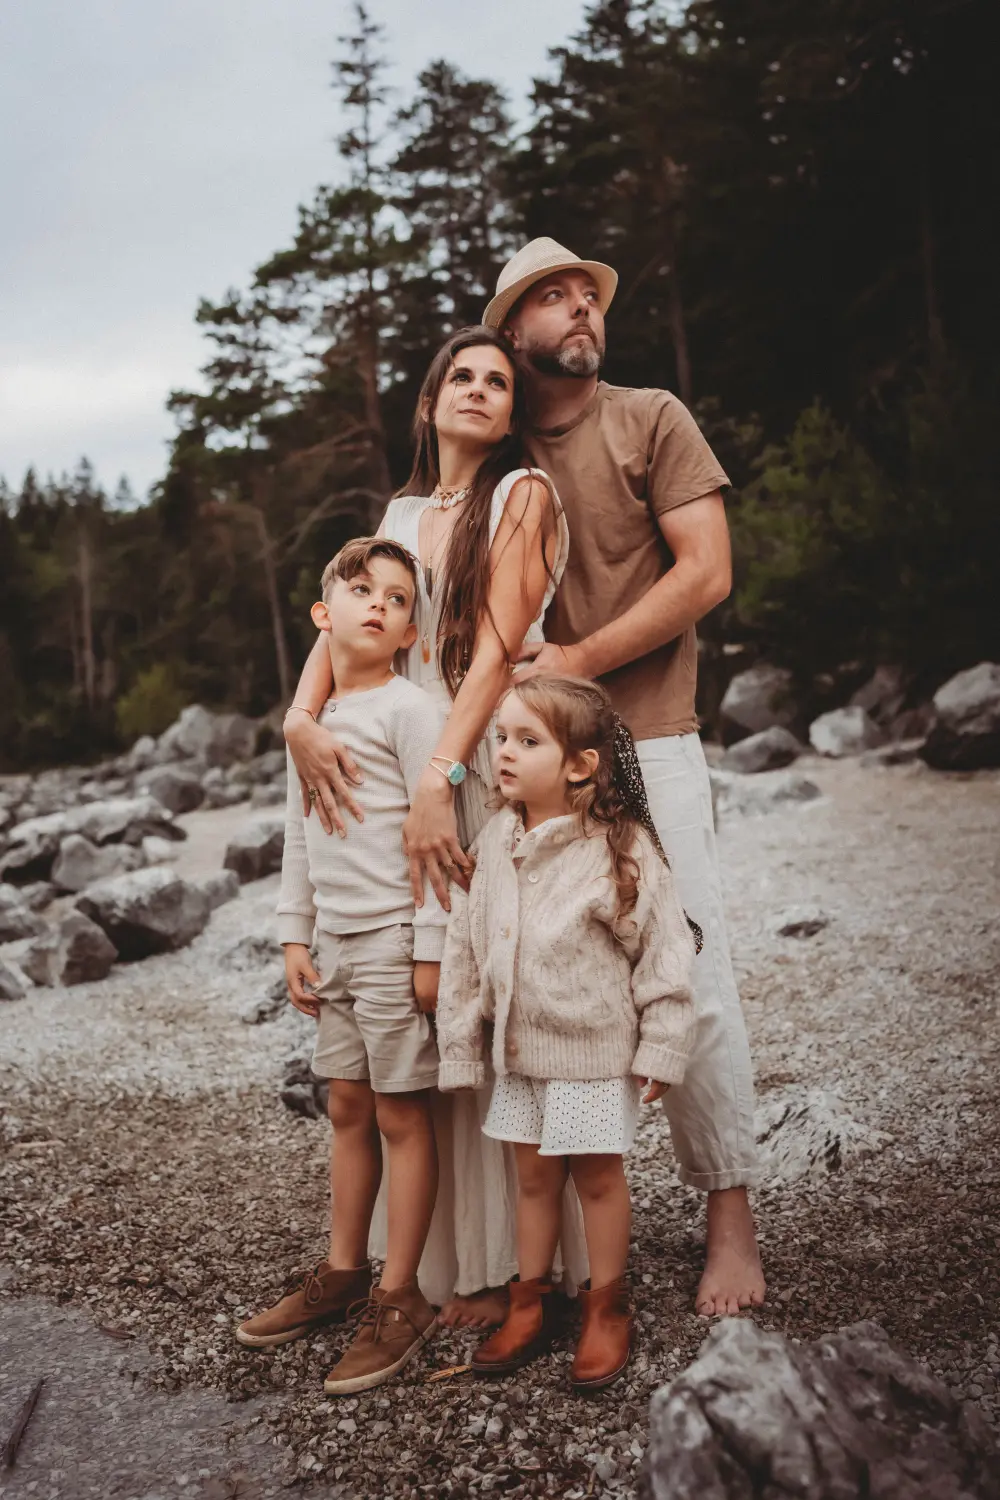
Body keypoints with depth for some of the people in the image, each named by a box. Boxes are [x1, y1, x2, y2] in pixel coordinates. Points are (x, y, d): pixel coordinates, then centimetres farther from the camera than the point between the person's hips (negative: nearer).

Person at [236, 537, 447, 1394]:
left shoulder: (408, 710, -10)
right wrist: (296, 936, 13)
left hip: (395, 939, -7)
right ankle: (343, 1273, 30)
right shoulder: (311, 718, 12)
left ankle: (400, 1300, 11)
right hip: (336, 942, 7)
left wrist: (431, 949, -16)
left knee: (400, 1114, 1)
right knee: (348, 1108, 16)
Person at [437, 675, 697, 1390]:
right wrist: (462, 1048, 6)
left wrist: (659, 1050, -10)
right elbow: (464, 950, 5)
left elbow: (666, 954, -12)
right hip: (519, 1048, 5)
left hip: (595, 1049, -5)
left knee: (598, 1175, 8)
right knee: (533, 1175, 16)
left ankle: (607, 1310, 25)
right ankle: (531, 1302, 30)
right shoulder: (494, 843, -1)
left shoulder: (621, 849, -17)